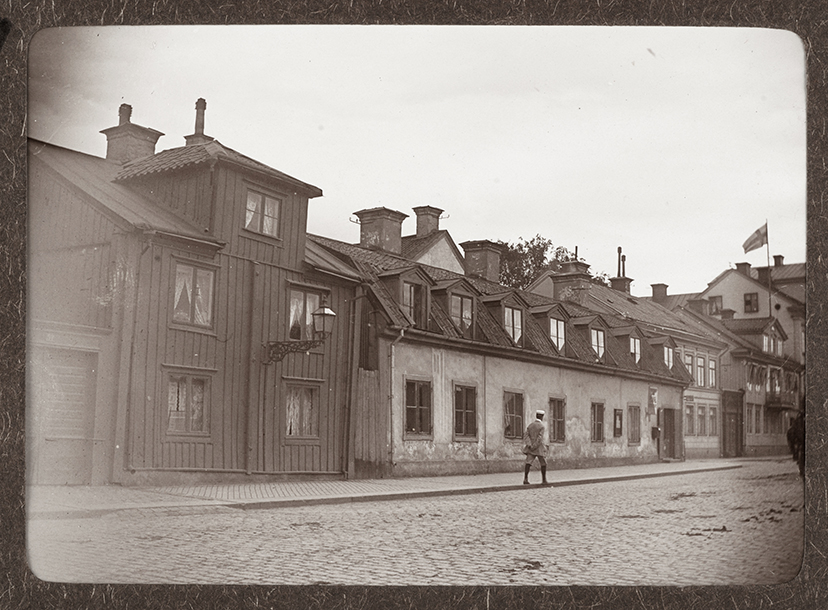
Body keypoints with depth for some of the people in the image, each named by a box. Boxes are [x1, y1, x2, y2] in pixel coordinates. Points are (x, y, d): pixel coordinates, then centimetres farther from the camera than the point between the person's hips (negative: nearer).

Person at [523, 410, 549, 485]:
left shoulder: (530, 425, 9)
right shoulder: (542, 426, -8)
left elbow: (526, 436, -3)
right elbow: (540, 438, -19)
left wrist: (529, 445, -14)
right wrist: (534, 447, -17)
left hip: (530, 448, 4)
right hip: (539, 448, -4)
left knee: (528, 462, -5)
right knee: (543, 464, 9)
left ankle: (525, 479, -20)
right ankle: (544, 480, 13)